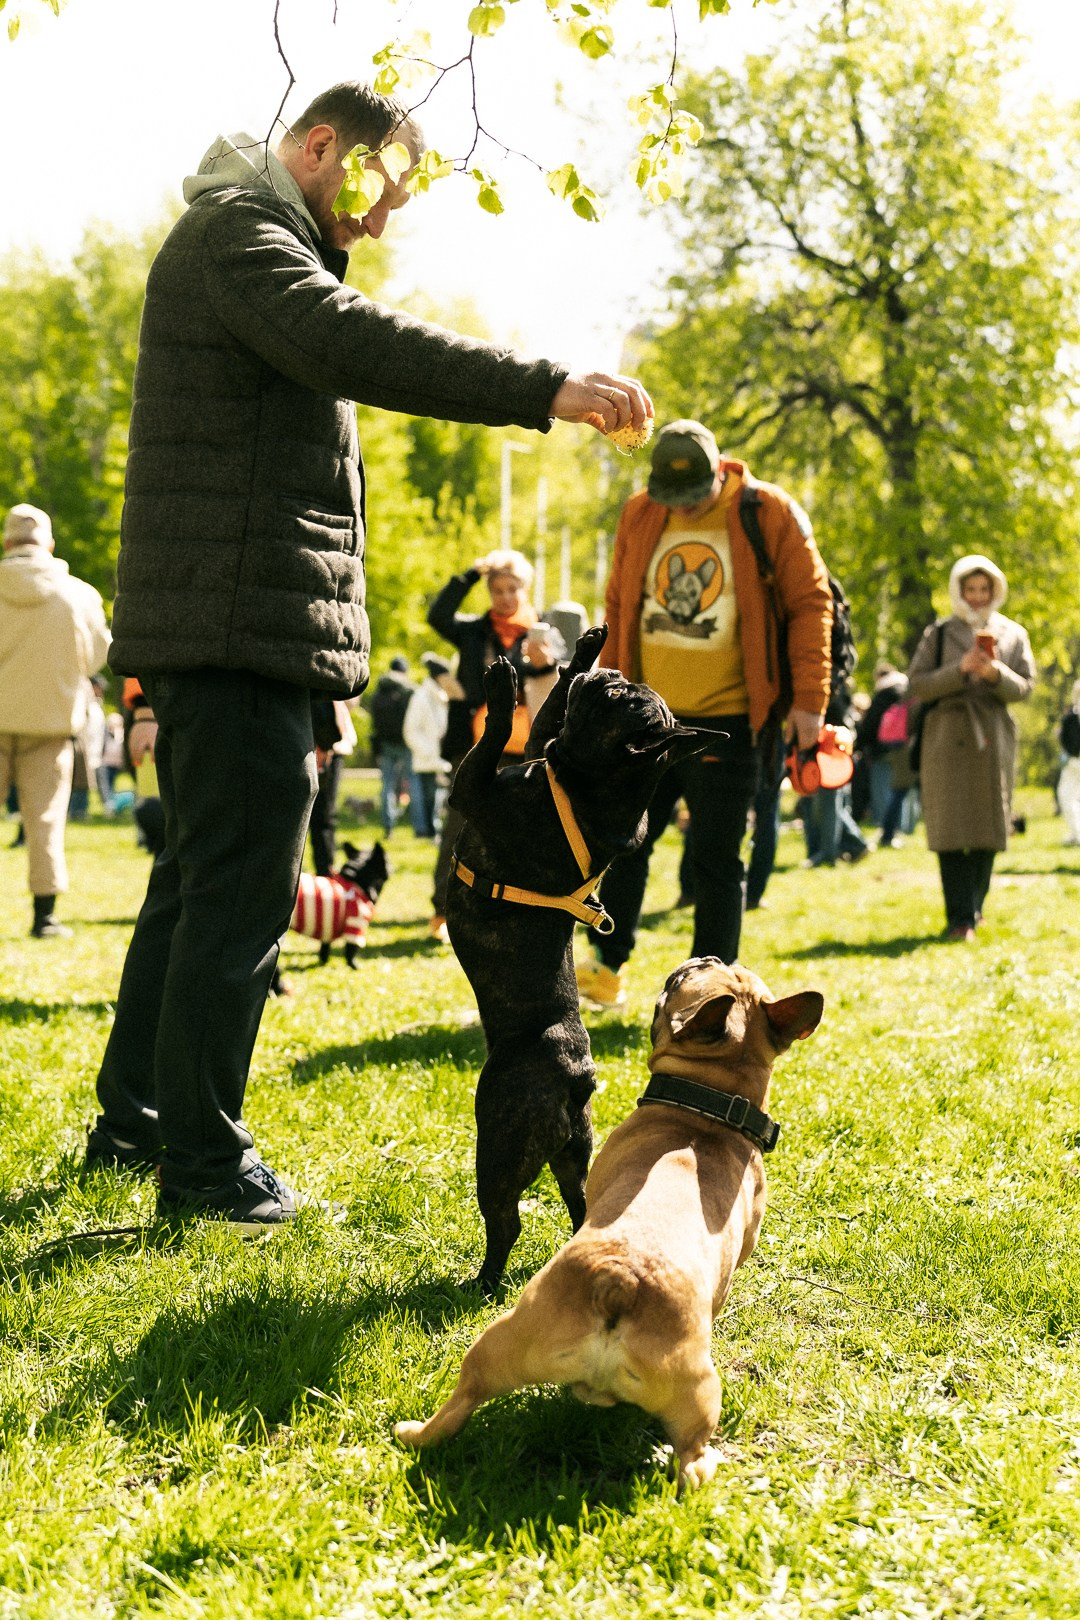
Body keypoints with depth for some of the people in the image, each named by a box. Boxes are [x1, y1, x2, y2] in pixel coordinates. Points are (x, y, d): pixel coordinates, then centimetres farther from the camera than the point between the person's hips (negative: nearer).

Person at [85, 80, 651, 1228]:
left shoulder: (268, 247, 26)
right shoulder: (235, 230, -8)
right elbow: (354, 344, -27)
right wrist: (544, 388, -34)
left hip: (223, 631, 11)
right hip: (236, 625, -11)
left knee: (201, 872, 17)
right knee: (241, 884, -8)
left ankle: (134, 1122, 27)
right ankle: (202, 1163, -2)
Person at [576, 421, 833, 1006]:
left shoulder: (771, 514, -7)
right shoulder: (638, 516, 4)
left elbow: (810, 604, -5)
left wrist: (808, 698, -10)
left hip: (726, 722, -4)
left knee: (716, 858, 1)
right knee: (622, 840, 10)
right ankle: (609, 967, 24)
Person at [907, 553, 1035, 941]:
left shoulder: (1013, 635, 11)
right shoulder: (939, 635, 7)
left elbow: (1025, 687, 5)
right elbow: (915, 685, -1)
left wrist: (996, 674, -15)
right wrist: (960, 670, -14)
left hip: (994, 738, 2)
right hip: (948, 738, -2)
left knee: (988, 826, 4)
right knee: (952, 828, -8)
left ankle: (974, 908, 17)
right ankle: (959, 919, -9)